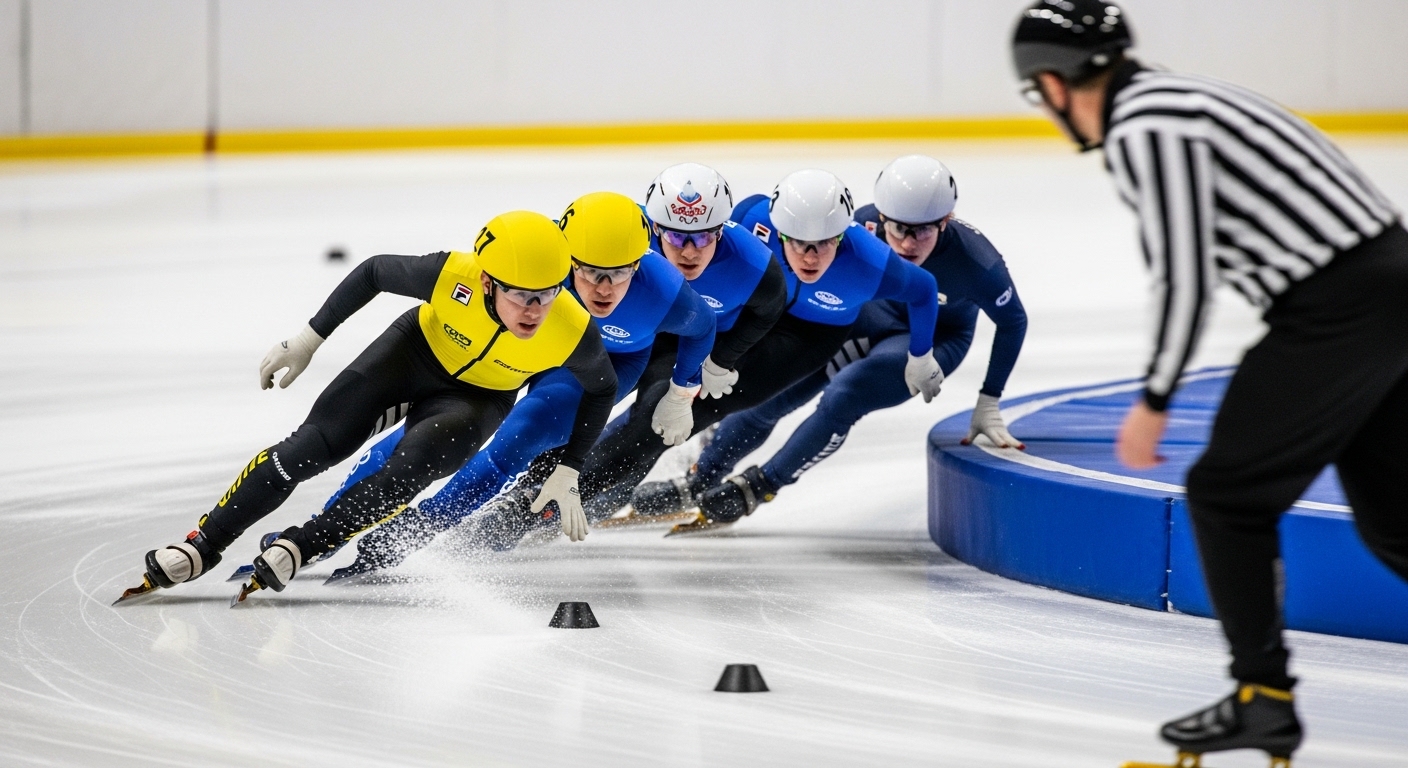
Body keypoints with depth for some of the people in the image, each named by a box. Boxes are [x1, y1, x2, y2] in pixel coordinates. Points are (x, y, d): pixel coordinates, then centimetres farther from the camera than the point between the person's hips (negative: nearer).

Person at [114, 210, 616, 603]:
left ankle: (301, 546, -12)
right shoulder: (453, 276, -36)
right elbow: (374, 273, -16)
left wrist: (567, 474, -13)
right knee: (318, 443, -8)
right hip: (418, 349, 0)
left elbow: (601, 388, -12)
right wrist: (307, 341, -11)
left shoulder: (573, 332, -34)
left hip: (477, 398, 0)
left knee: (411, 468, -27)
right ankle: (204, 545, 5)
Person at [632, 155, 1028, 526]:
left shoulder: (974, 261, -35)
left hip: (934, 342, -4)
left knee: (843, 394, -27)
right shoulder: (866, 223, -28)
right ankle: (698, 482, 18)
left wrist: (988, 405, -14)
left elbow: (1013, 321, -15)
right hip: (867, 318, 4)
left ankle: (758, 486, -7)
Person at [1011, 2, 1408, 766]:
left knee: (1228, 494, 1)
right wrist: (1158, 391, 25)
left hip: (1337, 308, -9)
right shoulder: (1166, 103, 17)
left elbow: (1186, 277, -16)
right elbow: (1189, 266, 22)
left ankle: (1263, 698, 4)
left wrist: (1154, 403, -6)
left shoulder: (1146, 130, -14)